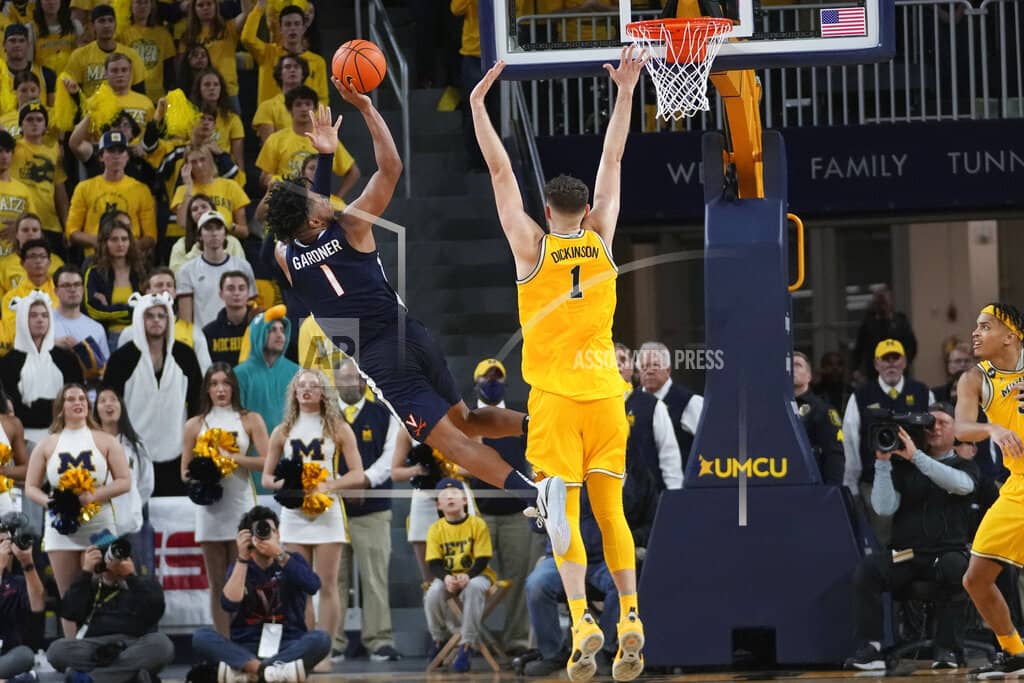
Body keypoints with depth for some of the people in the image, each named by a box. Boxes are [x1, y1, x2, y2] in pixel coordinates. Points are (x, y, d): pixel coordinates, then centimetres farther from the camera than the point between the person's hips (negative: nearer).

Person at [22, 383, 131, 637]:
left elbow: (124, 481, -1)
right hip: (60, 528, 2)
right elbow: (31, 487, 8)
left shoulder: (105, 441, 5)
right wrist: (49, 502, -13)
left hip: (98, 527, -2)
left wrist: (95, 495, -16)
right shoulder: (47, 445, 8)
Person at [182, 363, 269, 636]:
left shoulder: (250, 421, 5)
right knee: (217, 585, 4)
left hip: (241, 506, -2)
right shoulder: (196, 425, 10)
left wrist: (231, 457, -14)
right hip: (210, 508, 2)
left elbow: (266, 461, -5)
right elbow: (185, 470, 11)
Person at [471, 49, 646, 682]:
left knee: (563, 515, -6)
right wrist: (625, 92, 19)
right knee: (611, 509, 8)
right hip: (604, 392, 3)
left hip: (555, 396, -3)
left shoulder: (533, 246, -4)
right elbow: (613, 161, 13)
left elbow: (501, 170, -2)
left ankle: (583, 620, -20)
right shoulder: (601, 240, 4)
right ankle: (630, 619, -2)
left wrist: (479, 103, 2)